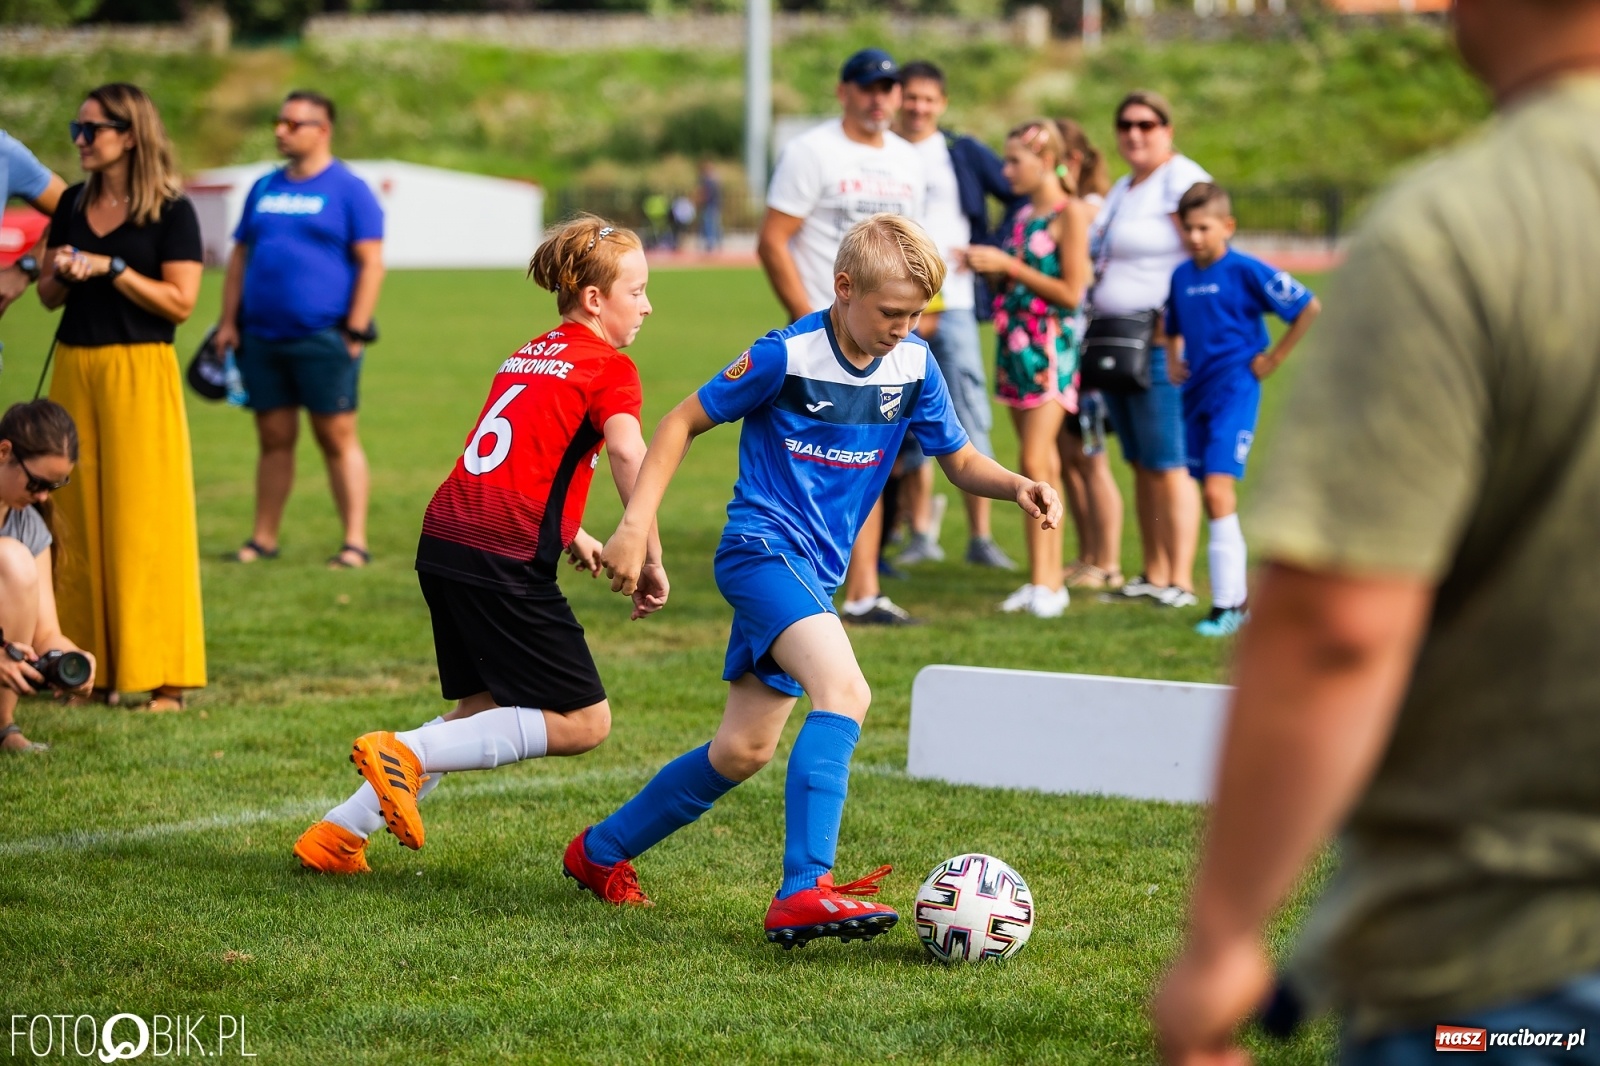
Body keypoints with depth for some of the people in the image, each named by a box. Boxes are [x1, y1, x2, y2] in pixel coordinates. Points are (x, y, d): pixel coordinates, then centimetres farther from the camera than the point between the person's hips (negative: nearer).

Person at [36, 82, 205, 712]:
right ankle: (95, 666, 11)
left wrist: (112, 268, -15)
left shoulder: (170, 211, -4)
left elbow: (180, 302, -10)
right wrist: (59, 273, -5)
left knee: (143, 518, -6)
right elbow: (49, 296, 17)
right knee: (79, 517, 5)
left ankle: (161, 677, -3)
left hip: (140, 374, -6)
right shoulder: (73, 205, 13)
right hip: (75, 369, 6)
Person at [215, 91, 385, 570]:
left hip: (324, 339, -5)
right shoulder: (264, 188, 15)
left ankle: (355, 542, -2)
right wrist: (228, 322, 10)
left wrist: (355, 331, -12)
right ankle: (263, 539, 14)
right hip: (262, 336, 5)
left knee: (338, 438, -3)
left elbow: (371, 263, -6)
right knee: (274, 439, 9)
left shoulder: (348, 189, -2)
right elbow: (240, 257, 18)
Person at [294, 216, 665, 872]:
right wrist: (650, 560, -15)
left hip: (443, 542, 9)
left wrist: (568, 533, 39)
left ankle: (341, 831, 15)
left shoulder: (529, 356, 23)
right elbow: (628, 453, -20)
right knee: (582, 722, -1)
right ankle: (406, 755, -10)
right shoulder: (610, 368, -2)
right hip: (505, 564, -9)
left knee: (483, 712, 21)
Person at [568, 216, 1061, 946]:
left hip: (813, 572, 7)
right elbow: (682, 422, -5)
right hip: (762, 547, -7)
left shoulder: (913, 367, 2)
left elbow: (960, 460, 13)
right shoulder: (786, 357, -14)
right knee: (843, 689, -30)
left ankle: (600, 853, 31)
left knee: (743, 752, 12)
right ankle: (803, 893, -36)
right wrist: (636, 525, -13)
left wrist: (1017, 487, -9)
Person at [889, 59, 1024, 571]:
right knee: (910, 427, 5)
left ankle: (981, 538, -2)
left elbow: (1021, 197, 10)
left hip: (954, 305, -1)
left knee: (970, 422, -5)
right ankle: (921, 534, 12)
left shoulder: (966, 154, 7)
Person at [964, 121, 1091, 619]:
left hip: (1049, 344, -8)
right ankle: (1049, 577, 10)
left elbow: (1071, 293, -14)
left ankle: (1044, 583, -15)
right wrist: (986, 264, 3)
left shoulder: (1069, 213, -9)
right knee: (1041, 464, 8)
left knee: (1036, 461, -14)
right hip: (1014, 339, 8)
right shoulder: (1024, 212, 14)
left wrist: (1008, 265, -14)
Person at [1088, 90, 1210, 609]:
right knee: (1140, 464, 10)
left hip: (1160, 343, -9)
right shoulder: (1122, 189, 21)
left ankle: (1181, 580, -10)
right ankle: (1153, 575, 14)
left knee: (1167, 464, -10)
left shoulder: (1180, 181, -8)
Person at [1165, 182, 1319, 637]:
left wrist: (1274, 357, -7)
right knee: (1211, 497, 10)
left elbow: (1310, 308, -8)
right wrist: (1172, 360, 10)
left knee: (1218, 488, -17)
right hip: (1196, 393, 7)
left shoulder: (1245, 271, -10)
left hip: (1235, 390, -7)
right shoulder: (1182, 276, 9)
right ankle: (1238, 596, 20)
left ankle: (1227, 605, -16)